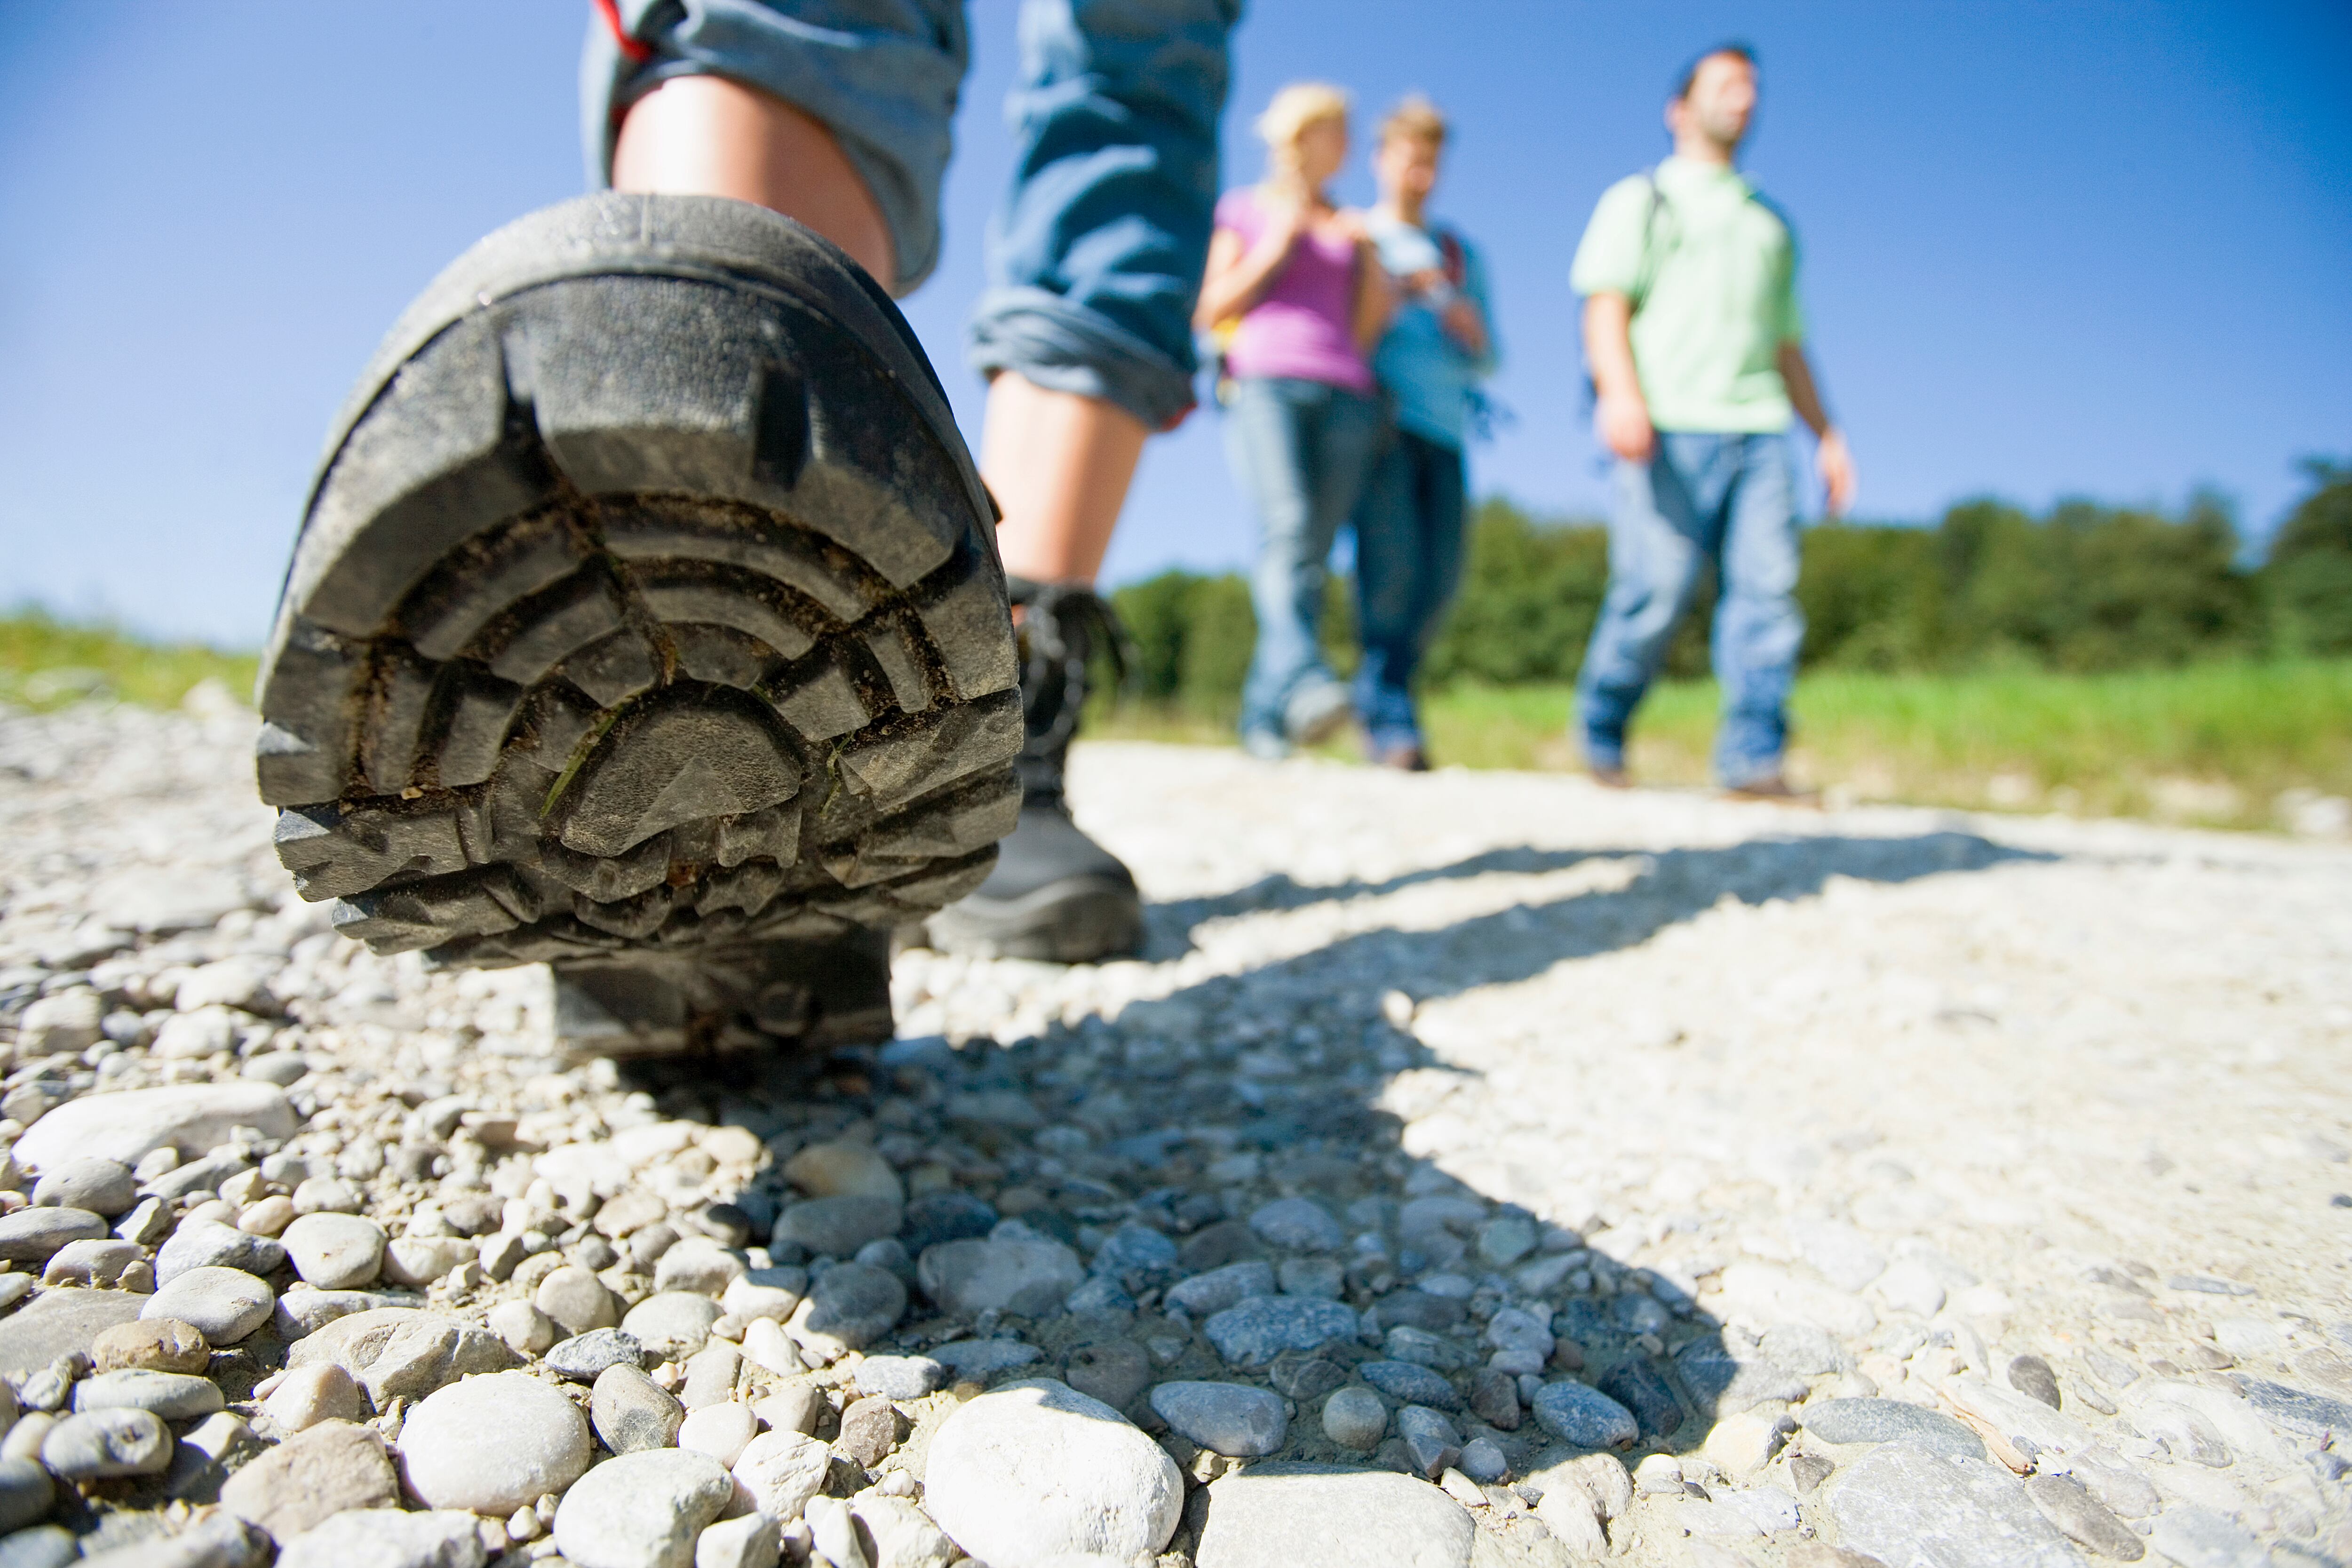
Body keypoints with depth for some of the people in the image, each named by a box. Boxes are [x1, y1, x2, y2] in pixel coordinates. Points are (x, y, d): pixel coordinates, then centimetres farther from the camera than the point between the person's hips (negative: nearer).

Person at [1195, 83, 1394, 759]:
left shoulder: (1346, 226, 29)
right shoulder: (1242, 211, 20)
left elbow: (1367, 331, 21)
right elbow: (1210, 311, 9)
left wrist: (1370, 259, 7)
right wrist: (1274, 248, 1)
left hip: (1343, 393, 3)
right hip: (1265, 380, -3)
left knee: (1314, 553, -10)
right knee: (1288, 527, -27)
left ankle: (1264, 715, -8)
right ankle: (1302, 678, -44)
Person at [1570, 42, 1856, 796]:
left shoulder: (1772, 225, 33)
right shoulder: (1641, 199, 17)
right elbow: (1605, 302, 0)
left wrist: (1827, 434, 18)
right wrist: (1620, 392, -19)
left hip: (1757, 428, 5)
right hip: (1668, 424, -5)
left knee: (1768, 587, -11)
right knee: (1654, 591, -14)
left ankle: (1755, 760, -11)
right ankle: (1600, 739, 3)